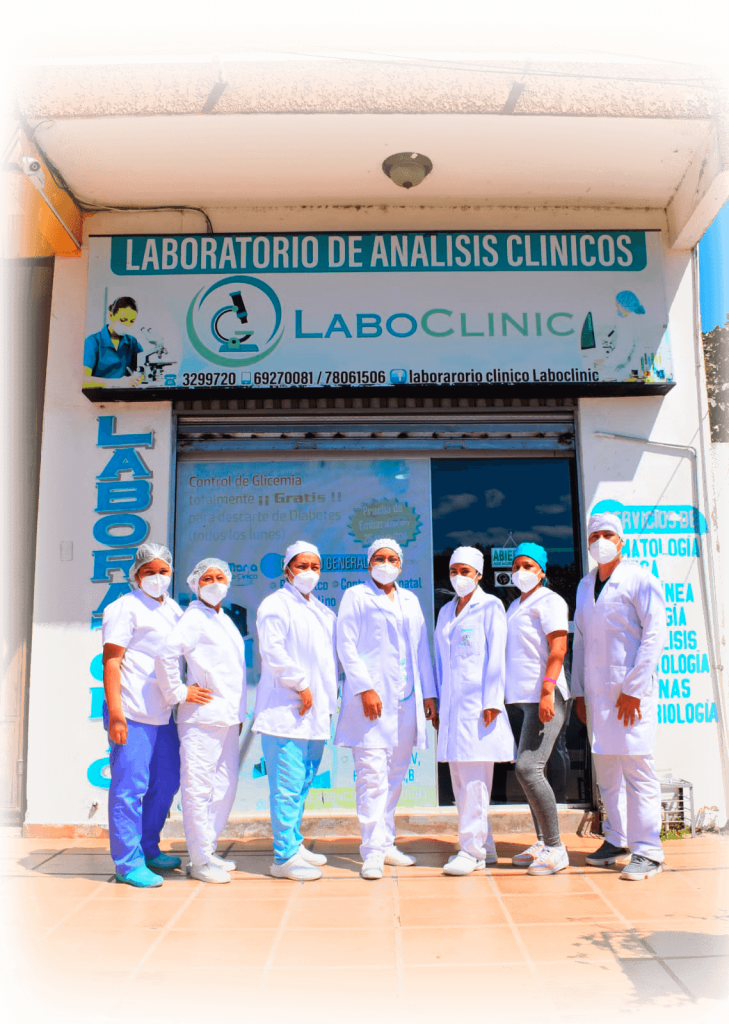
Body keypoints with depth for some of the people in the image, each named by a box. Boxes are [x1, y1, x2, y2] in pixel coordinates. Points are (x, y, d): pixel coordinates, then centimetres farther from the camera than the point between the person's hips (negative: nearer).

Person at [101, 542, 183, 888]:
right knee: (130, 787, -3)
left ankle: (147, 848, 30)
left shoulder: (174, 609, 16)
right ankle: (128, 863, 8)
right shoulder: (125, 607, -6)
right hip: (132, 713, -8)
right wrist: (115, 712, -18)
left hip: (163, 713, 8)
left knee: (167, 782, 15)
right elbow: (111, 661, -12)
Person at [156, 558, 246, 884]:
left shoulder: (225, 620, 17)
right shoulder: (194, 618, -10)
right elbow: (166, 654, -24)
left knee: (226, 785, 14)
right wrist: (179, 693, -15)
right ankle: (200, 861, 9)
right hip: (202, 716, -9)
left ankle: (209, 851, 27)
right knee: (199, 787, -1)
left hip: (227, 717, 9)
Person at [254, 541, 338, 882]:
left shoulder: (323, 611, 20)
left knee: (302, 785, 16)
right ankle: (284, 858, 1)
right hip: (285, 710, -8)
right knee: (287, 787, -7)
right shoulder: (275, 604, -5)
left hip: (315, 712, 8)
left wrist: (328, 701, 16)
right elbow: (272, 651, -16)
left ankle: (294, 845, 28)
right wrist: (301, 685, -14)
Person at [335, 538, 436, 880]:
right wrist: (365, 688, -14)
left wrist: (428, 694, 13)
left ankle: (386, 842, 21)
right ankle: (372, 850, -4)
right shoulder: (356, 596, 4)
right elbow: (346, 644, -5)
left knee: (395, 774, 10)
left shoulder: (411, 601, 19)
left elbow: (421, 649, 19)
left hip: (406, 699, 5)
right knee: (372, 772, -9)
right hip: (372, 697, -5)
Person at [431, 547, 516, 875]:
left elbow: (496, 655, -7)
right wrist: (432, 697, 16)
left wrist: (492, 700, -13)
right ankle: (485, 847, 20)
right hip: (451, 702, 7)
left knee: (474, 778, -6)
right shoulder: (446, 611, 18)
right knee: (459, 778, 9)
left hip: (478, 700, -7)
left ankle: (472, 850, 2)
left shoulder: (490, 606, -1)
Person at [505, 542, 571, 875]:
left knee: (528, 768, -15)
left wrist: (547, 692, -23)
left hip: (546, 696, -9)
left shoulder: (549, 601, -5)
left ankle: (555, 848, -6)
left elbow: (558, 650, -15)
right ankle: (542, 842, 18)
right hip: (525, 698, 9)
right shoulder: (515, 606, 20)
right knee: (527, 769, 9)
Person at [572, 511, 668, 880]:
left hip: (630, 692, -6)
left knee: (637, 770, -4)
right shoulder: (585, 586, 15)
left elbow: (655, 636, -10)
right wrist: (579, 692, 12)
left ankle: (648, 852, 3)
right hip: (596, 693, 6)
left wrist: (633, 689, -15)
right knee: (606, 770, 11)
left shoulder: (640, 580, -4)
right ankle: (617, 840, 23)